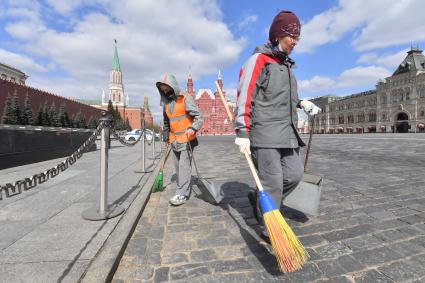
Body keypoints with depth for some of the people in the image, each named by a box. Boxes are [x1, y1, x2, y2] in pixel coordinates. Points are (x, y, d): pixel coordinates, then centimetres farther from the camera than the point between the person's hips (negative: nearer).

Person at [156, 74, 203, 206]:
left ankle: (182, 194, -2)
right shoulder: (166, 102, 13)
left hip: (187, 138, -7)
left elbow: (198, 117, -14)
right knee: (178, 165, 11)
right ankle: (181, 189, 23)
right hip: (174, 139, 7)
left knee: (184, 165, -8)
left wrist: (193, 128, -31)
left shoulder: (185, 98, -9)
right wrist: (166, 136, 22)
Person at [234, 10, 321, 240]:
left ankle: (259, 198, 26)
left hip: (286, 133, 9)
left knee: (294, 174, 6)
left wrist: (300, 103, 15)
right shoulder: (258, 59, -3)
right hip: (264, 133, -9)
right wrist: (242, 132, -19)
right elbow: (245, 97, -12)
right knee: (273, 182, -5)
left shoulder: (286, 64, 23)